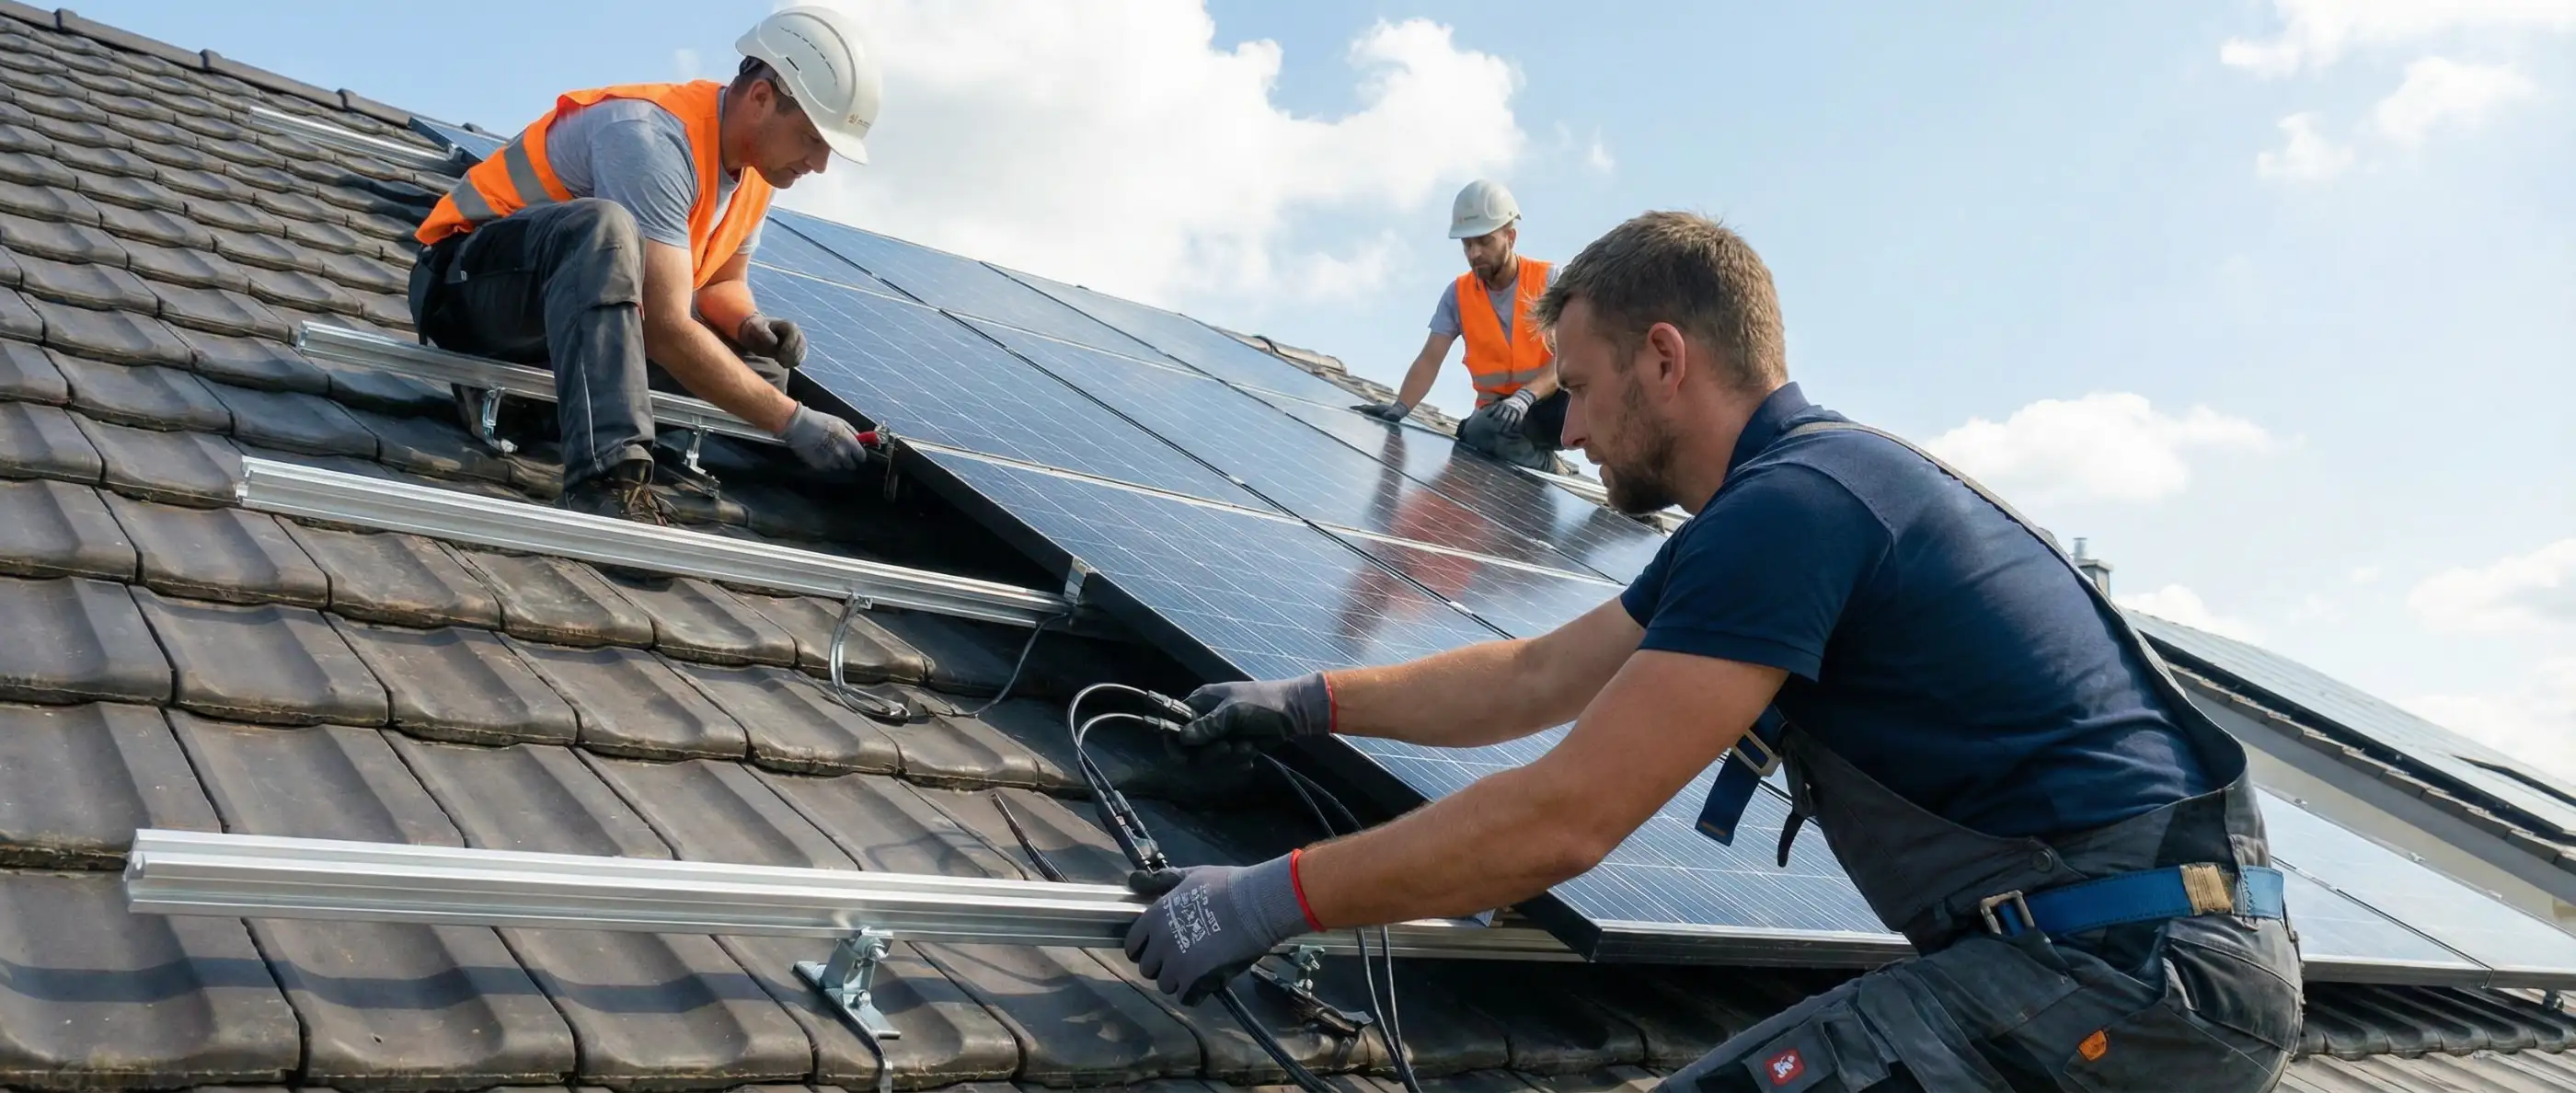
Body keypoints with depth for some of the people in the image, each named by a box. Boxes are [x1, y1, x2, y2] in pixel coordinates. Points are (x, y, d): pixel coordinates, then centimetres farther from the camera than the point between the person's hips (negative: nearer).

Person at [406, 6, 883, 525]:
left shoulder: (758, 163, -2)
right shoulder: (653, 136, -29)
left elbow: (721, 282, 10)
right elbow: (665, 327, -34)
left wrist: (752, 325, -14)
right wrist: (793, 420, -33)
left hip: (586, 303, 8)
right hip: (469, 281, -8)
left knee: (756, 361, 1)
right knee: (603, 227, -38)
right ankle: (608, 480, -46)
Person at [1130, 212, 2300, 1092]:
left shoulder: (1790, 506, -18)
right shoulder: (1827, 475, 14)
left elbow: (1561, 822, -21)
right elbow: (1539, 676, 21)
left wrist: (1267, 901, -13)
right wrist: (1311, 702, 25)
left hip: (2129, 971, -10)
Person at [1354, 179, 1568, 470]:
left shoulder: (1549, 282, -8)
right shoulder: (1459, 294, 1)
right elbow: (1429, 360, -7)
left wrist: (1525, 397, -37)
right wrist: (1399, 408, -27)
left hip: (1548, 404, -1)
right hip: (1497, 410, 1)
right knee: (1477, 432, -34)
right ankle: (1540, 463, -4)